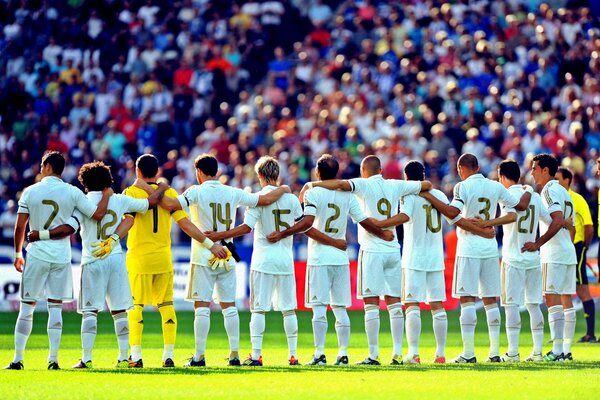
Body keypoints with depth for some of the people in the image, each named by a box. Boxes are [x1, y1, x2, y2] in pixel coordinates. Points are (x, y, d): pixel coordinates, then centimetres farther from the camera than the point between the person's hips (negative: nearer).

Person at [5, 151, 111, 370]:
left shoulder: (30, 192, -1)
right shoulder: (73, 193, -2)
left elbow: (20, 227, -1)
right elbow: (98, 214, -1)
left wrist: (17, 253, 11)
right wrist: (107, 194, 17)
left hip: (37, 254, -1)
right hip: (61, 255, 1)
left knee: (27, 307, 4)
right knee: (55, 307, 5)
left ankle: (18, 359, 3)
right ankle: (53, 359, 1)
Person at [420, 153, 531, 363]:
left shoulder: (463, 187, -8)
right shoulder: (496, 187, 8)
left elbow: (452, 212, -22)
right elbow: (521, 205, 17)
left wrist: (429, 197, -15)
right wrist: (528, 192, 37)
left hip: (469, 248, -5)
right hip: (490, 247, 5)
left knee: (467, 298, -4)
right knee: (490, 299, 9)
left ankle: (468, 352, -10)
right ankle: (494, 351, 8)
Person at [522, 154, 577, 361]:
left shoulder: (549, 191, -10)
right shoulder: (564, 192, 19)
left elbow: (558, 221, -23)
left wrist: (538, 243, -23)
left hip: (554, 254, -10)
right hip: (568, 251, 10)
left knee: (552, 298, -12)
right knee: (566, 300, 9)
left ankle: (557, 350, -19)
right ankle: (566, 350, 9)